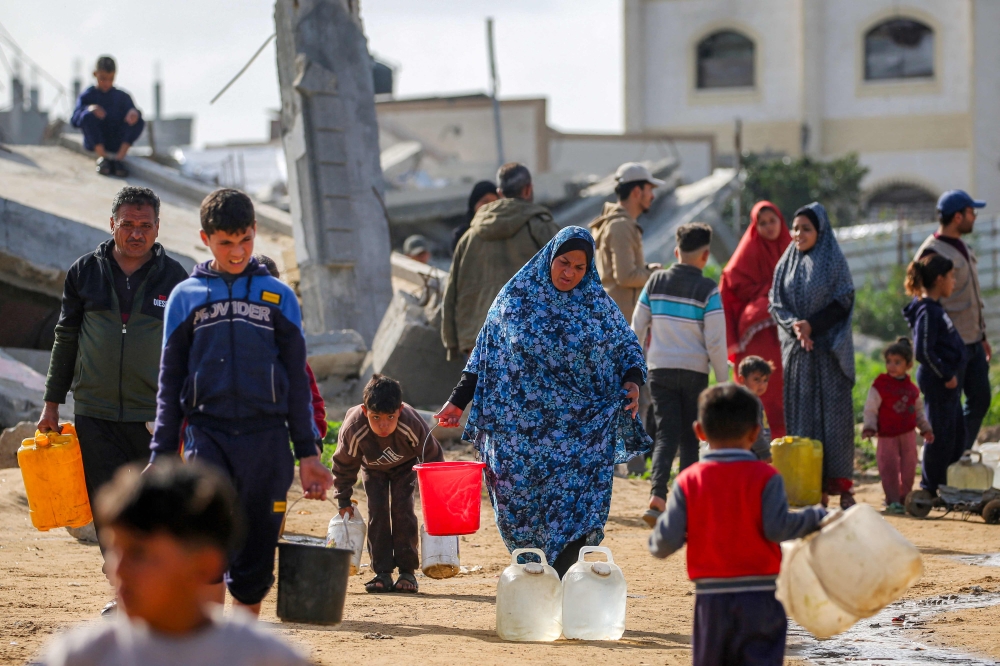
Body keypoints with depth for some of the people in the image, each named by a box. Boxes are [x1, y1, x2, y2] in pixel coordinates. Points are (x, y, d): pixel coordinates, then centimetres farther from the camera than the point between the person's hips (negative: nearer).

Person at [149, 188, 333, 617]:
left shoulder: (278, 297, 11)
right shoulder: (186, 297, 10)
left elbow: (297, 380, 13)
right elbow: (170, 384, 13)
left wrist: (307, 452, 8)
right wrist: (163, 454, 8)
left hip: (267, 440, 1)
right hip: (207, 436, -1)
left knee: (255, 559, 3)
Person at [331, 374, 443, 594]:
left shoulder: (413, 425, -42)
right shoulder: (353, 429, -39)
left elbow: (433, 456, -23)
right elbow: (343, 466, -18)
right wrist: (344, 501, -11)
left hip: (404, 465, -1)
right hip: (373, 468, 1)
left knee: (402, 508, -14)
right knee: (377, 511, -12)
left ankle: (407, 571, -5)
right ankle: (382, 573, -6)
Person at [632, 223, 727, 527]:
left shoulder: (655, 282, 3)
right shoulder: (707, 290, -8)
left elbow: (637, 328, 7)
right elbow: (716, 341, -9)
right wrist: (723, 381, 0)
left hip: (659, 370, 2)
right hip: (694, 372, -2)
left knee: (666, 434, 1)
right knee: (690, 438, 9)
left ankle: (657, 497, -19)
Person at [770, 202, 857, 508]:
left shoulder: (834, 262, 1)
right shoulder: (786, 264, 11)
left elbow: (843, 302, -5)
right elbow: (776, 304, 7)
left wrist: (812, 325, -15)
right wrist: (795, 325, -11)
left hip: (828, 349, -3)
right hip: (795, 350, 3)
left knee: (833, 411, -7)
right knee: (799, 413, -1)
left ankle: (840, 485, -6)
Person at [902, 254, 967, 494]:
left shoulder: (934, 307, 13)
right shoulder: (927, 311, -19)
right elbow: (923, 352, -24)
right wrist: (946, 375, -18)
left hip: (946, 379, 11)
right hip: (937, 381, -11)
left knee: (956, 437, 16)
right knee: (941, 436, -3)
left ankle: (938, 486, 25)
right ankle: (931, 490, 6)